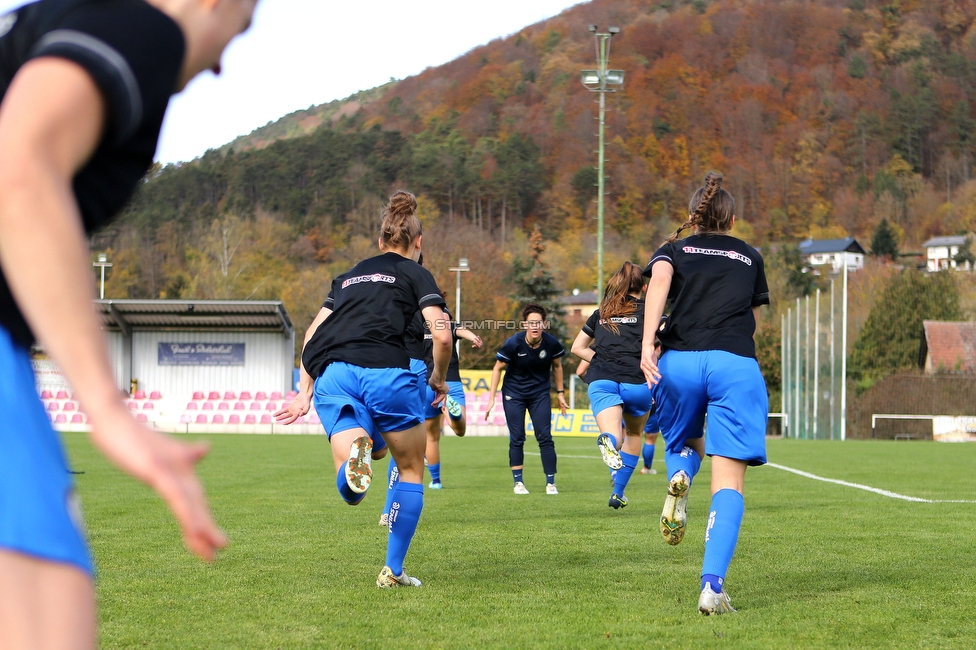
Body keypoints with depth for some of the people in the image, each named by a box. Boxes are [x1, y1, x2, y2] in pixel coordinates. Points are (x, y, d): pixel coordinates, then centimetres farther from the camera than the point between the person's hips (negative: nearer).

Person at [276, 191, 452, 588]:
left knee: (351, 493, -5)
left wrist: (306, 392, 29)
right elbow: (442, 335, -1)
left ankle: (354, 452, -42)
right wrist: (439, 378, 17)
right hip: (385, 370, -4)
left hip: (332, 376, 4)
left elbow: (313, 333, 27)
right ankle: (393, 571, 12)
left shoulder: (351, 275, 30)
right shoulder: (415, 274, 13)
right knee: (412, 470, 17)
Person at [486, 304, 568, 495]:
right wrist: (491, 398, -11)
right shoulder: (513, 344, -20)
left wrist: (560, 393, 10)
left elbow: (557, 366, 6)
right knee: (517, 438, -3)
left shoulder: (552, 343, -14)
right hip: (513, 394, -1)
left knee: (545, 437, -6)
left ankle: (550, 482, 0)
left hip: (540, 393, 1)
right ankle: (518, 482, 9)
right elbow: (497, 368, -8)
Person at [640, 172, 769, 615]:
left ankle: (678, 479, -6)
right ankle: (712, 584, -24)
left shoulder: (673, 250, 19)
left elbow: (658, 280, -4)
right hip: (736, 364, -1)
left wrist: (647, 345, -15)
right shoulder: (750, 258, 23)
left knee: (682, 444, 30)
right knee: (729, 482, -6)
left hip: (679, 361, 1)